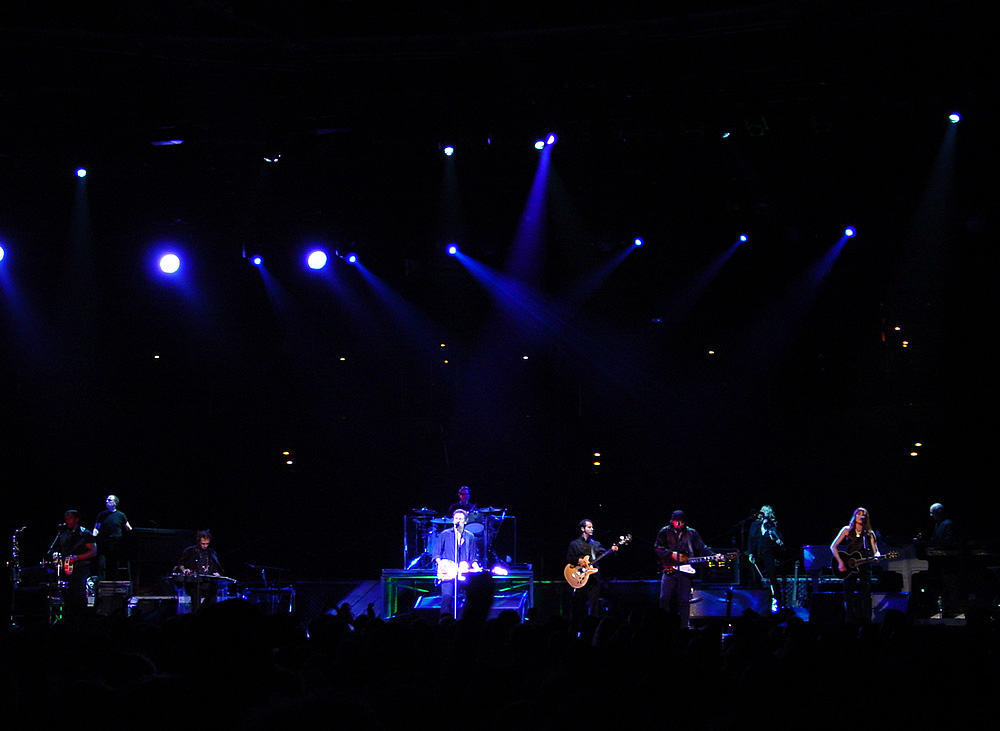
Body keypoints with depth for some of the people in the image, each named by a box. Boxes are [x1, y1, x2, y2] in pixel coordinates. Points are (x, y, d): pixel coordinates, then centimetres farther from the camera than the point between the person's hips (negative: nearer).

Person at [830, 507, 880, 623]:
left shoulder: (869, 534, 9)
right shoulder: (847, 530, 6)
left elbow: (875, 551, 7)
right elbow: (833, 546, 2)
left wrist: (876, 556, -17)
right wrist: (840, 562, -9)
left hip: (864, 566, 0)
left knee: (866, 595, -9)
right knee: (849, 596, -1)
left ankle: (866, 620, -10)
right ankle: (851, 620, 3)